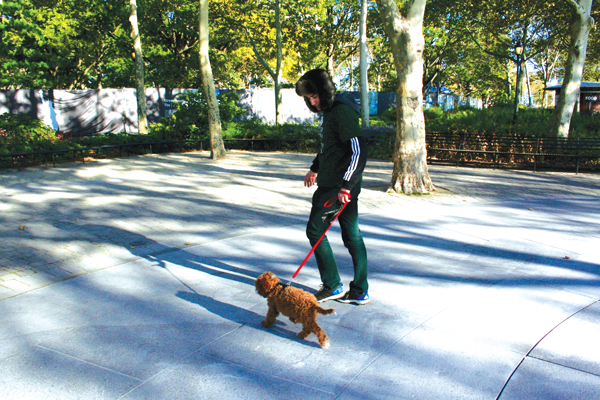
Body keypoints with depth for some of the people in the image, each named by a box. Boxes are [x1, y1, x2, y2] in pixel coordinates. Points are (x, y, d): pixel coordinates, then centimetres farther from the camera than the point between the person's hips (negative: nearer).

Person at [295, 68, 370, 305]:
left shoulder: (342, 111, -17)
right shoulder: (329, 111, 14)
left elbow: (359, 150, -25)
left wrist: (346, 185, -28)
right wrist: (315, 168, 35)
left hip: (337, 186, -10)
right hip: (333, 183, 10)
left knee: (315, 230, 1)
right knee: (352, 235, 10)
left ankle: (332, 286, 10)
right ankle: (360, 291, 18)